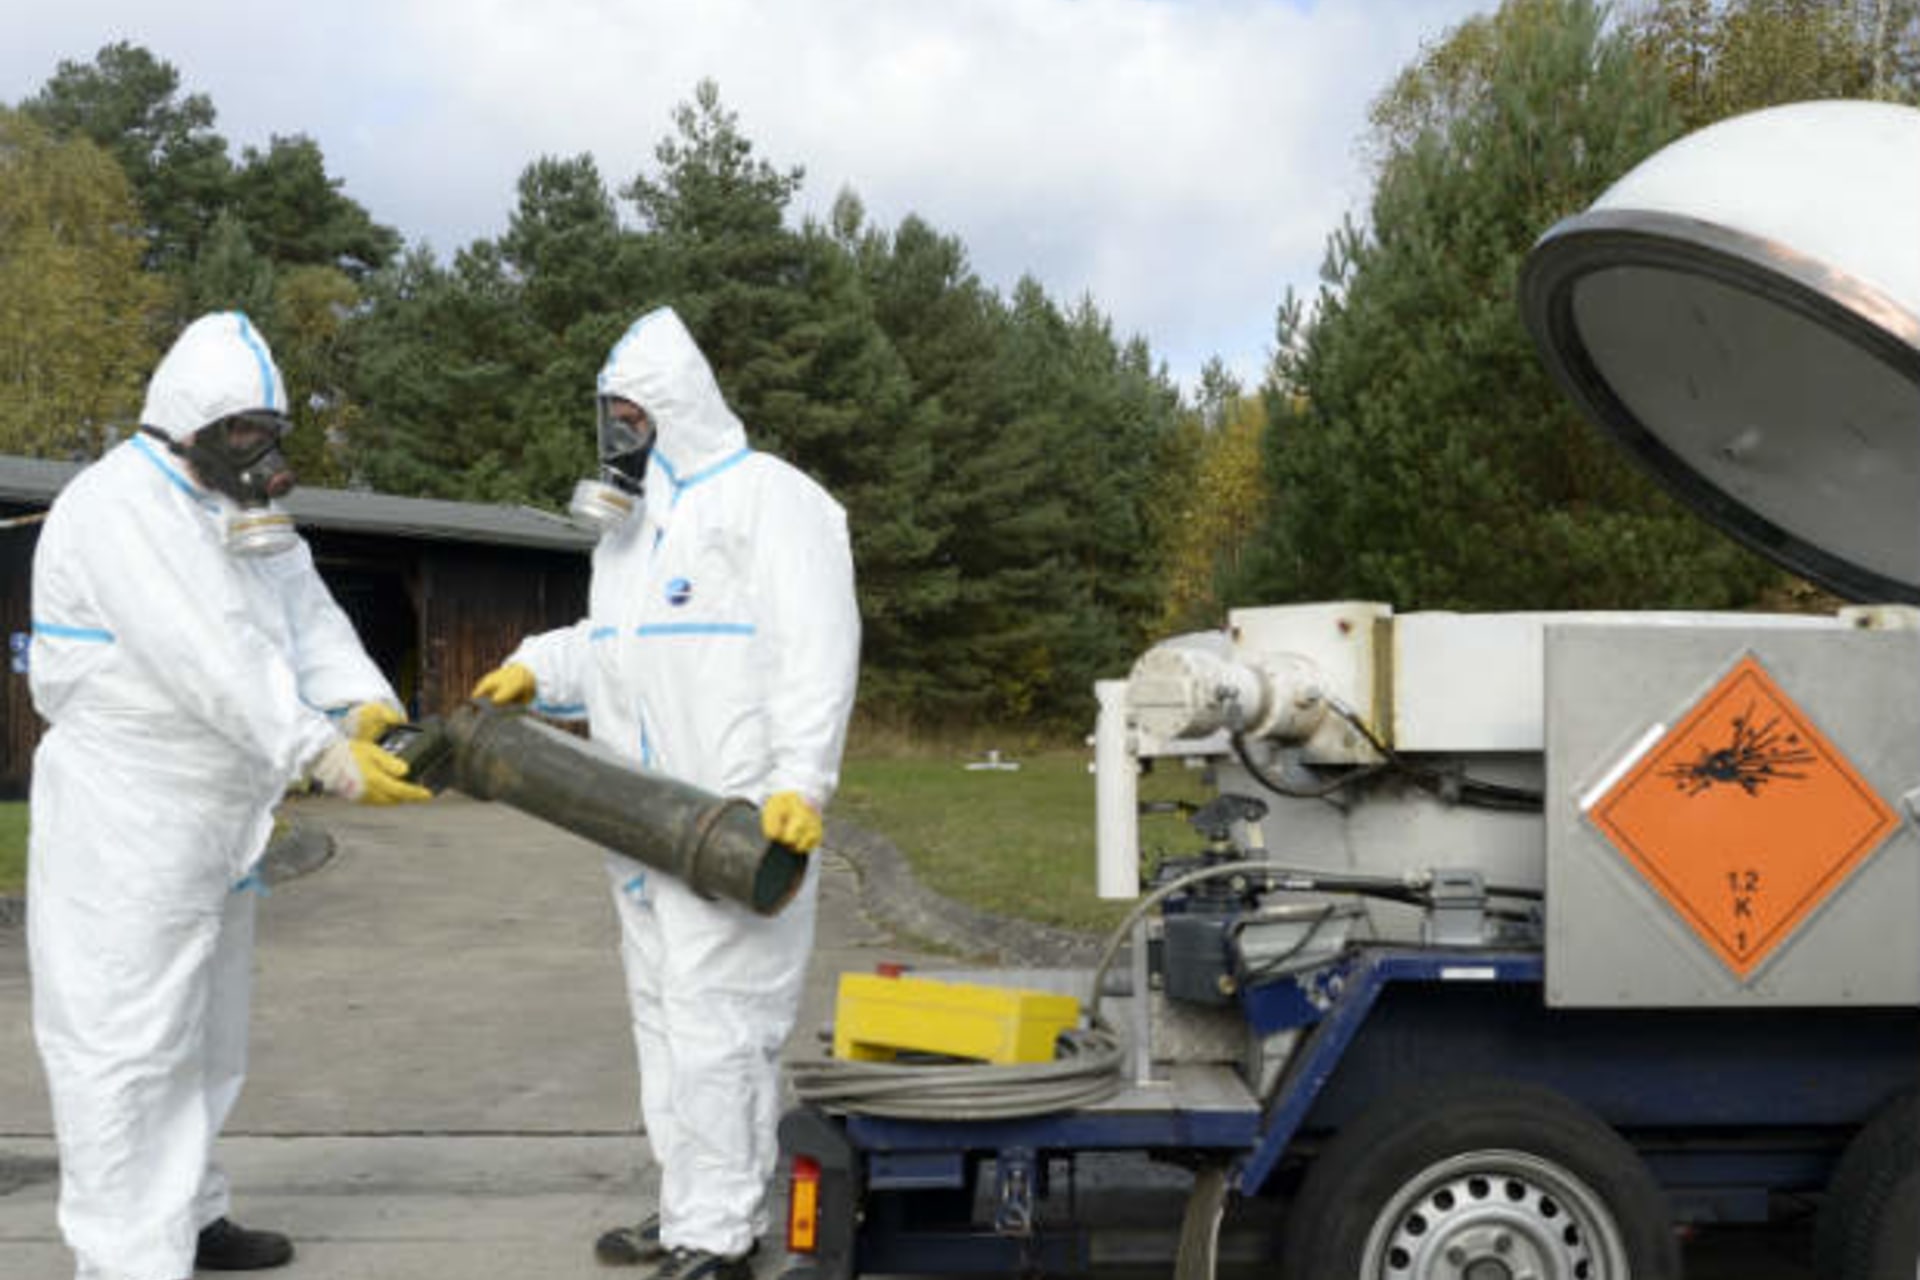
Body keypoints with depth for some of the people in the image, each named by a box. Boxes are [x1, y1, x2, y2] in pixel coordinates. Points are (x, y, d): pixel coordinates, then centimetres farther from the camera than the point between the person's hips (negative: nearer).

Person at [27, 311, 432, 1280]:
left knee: (204, 1037, 19)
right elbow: (210, 657, -29)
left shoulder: (241, 509, 12)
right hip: (124, 826, -10)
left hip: (214, 818, 10)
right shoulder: (120, 507, -19)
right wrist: (326, 757, -32)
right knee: (125, 1042, -7)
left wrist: (367, 703, -16)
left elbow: (307, 616, 2)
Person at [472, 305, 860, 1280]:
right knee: (662, 1013, 14)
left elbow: (816, 653, -17)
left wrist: (801, 781, -26)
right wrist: (537, 668, 7)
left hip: (738, 824, -9)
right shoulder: (631, 520, 20)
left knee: (715, 1021, -8)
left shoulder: (770, 502, -8)